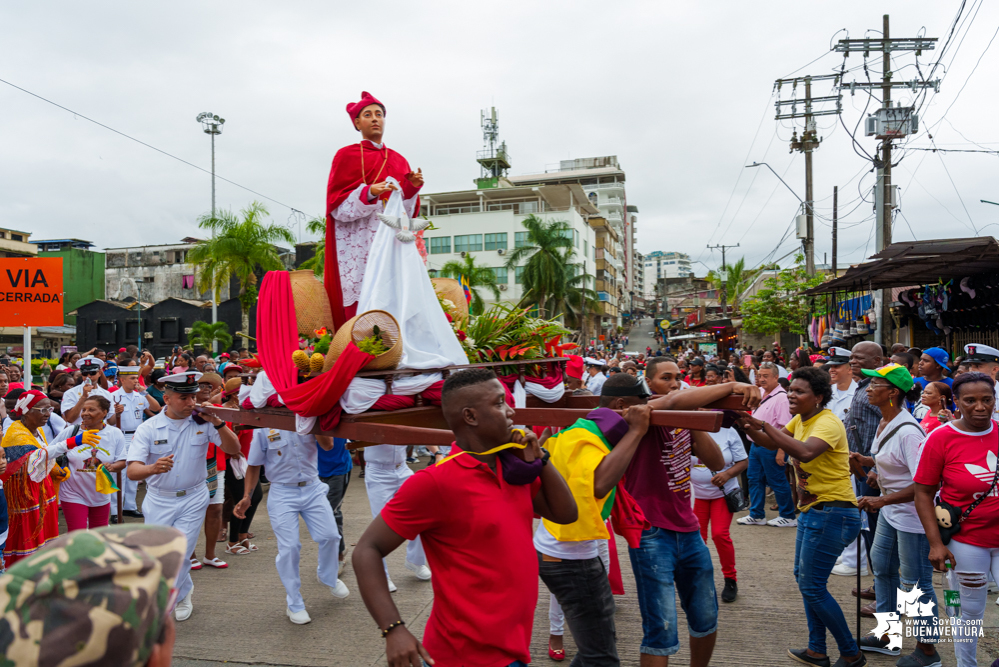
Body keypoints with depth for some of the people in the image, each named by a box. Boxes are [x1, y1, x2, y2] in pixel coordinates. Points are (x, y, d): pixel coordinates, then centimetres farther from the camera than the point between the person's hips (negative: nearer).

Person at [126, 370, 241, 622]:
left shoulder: (202, 423, -7)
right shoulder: (148, 429, -9)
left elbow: (234, 449, -13)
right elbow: (132, 471, -18)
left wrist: (217, 422, -26)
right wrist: (153, 468, -41)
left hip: (193, 499, -1)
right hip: (158, 500, 1)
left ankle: (178, 597, 25)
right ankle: (184, 590, 34)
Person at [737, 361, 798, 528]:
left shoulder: (781, 397, -18)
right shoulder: (760, 393, 8)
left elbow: (785, 428, -23)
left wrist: (781, 451, -25)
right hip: (756, 445, 9)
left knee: (777, 482, 2)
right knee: (755, 479, 14)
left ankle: (788, 517, 17)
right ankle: (756, 515, 25)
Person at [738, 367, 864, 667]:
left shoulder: (828, 423, -19)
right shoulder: (800, 420, 9)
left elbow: (805, 451, -38)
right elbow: (772, 443, 10)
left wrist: (763, 425, -37)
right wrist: (748, 427, -9)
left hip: (832, 513, -10)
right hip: (812, 510, 10)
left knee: (812, 587, -4)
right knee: (804, 577, 17)